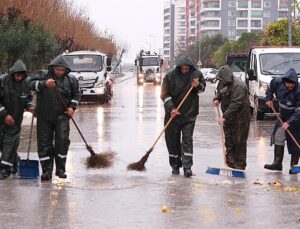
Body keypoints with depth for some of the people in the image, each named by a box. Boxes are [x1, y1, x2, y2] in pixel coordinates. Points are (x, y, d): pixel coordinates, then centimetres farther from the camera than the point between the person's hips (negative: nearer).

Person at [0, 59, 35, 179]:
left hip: (15, 120, 1)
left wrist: (29, 106, -9)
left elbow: (28, 98, 12)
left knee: (10, 142, -5)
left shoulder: (25, 83, -3)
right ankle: (14, 162, 26)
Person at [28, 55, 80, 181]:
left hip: (62, 116, 0)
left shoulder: (70, 80, 6)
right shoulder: (42, 75, -1)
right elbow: (32, 84, -17)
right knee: (44, 143, 1)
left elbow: (76, 94, 19)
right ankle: (47, 171, 8)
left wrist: (72, 106, 3)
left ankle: (60, 169, 1)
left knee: (63, 140, -11)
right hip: (44, 117, 0)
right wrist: (44, 84, -33)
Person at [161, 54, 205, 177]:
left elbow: (203, 87, 14)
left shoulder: (196, 74, -1)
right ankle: (175, 166, 19)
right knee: (172, 140, 6)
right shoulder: (170, 76, -6)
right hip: (173, 114, 0)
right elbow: (164, 94, -5)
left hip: (189, 113, 0)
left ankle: (187, 167, -7)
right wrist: (171, 108, -17)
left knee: (187, 139, -5)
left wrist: (198, 86, -10)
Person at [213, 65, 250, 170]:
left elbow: (235, 104, -30)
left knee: (239, 141, -4)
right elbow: (219, 92, 25)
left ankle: (240, 164, 4)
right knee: (228, 140, 9)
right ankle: (230, 162, 17)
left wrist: (224, 117, -33)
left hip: (240, 117, -8)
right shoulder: (223, 83, 5)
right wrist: (216, 99, 1)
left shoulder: (238, 86, -24)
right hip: (228, 116, 8)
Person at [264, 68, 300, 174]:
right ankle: (277, 163, 12)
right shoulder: (278, 82, -14)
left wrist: (289, 122, -36)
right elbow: (270, 87, 12)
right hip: (283, 115, 6)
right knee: (278, 136, 5)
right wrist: (269, 98, 3)